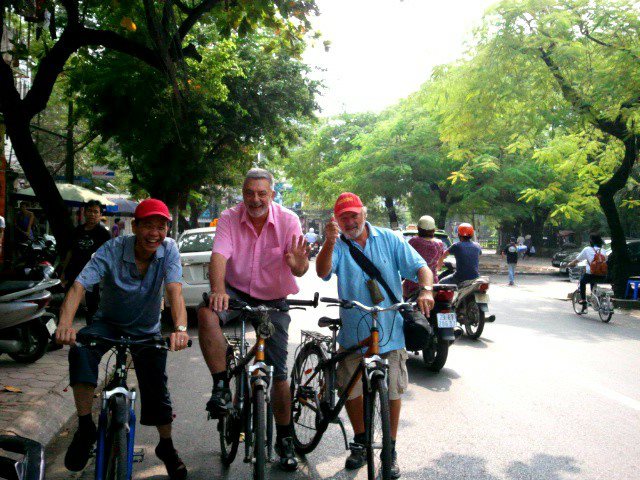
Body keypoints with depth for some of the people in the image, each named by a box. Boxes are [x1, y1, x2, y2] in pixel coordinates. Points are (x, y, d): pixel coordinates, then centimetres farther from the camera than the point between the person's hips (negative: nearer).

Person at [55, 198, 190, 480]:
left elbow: (174, 290, -31)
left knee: (157, 390, 0)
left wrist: (180, 328, -50)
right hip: (109, 323, -1)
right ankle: (85, 427, -17)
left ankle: (166, 447, 27)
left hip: (147, 330, 1)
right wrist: (65, 324, -52)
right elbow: (79, 285, -34)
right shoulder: (112, 250, -23)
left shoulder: (169, 250, -19)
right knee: (80, 349, -32)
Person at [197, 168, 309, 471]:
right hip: (236, 292, 0)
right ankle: (221, 387, -20)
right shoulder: (230, 218, -9)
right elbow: (219, 256, -22)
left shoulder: (288, 220, -10)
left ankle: (284, 438, 19)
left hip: (273, 300, 0)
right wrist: (218, 290, -41)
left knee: (278, 370, 1)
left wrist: (298, 264, -41)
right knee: (206, 312, -33)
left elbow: (299, 270, -15)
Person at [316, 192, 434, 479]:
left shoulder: (388, 239, 3)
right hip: (354, 333, 1)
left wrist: (426, 289, -22)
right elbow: (323, 272, -20)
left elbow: (420, 266, -1)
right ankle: (360, 442, 33)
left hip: (390, 330, 0)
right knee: (351, 390, 9)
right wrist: (330, 242, -37)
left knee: (393, 391, 6)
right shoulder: (337, 246, 0)